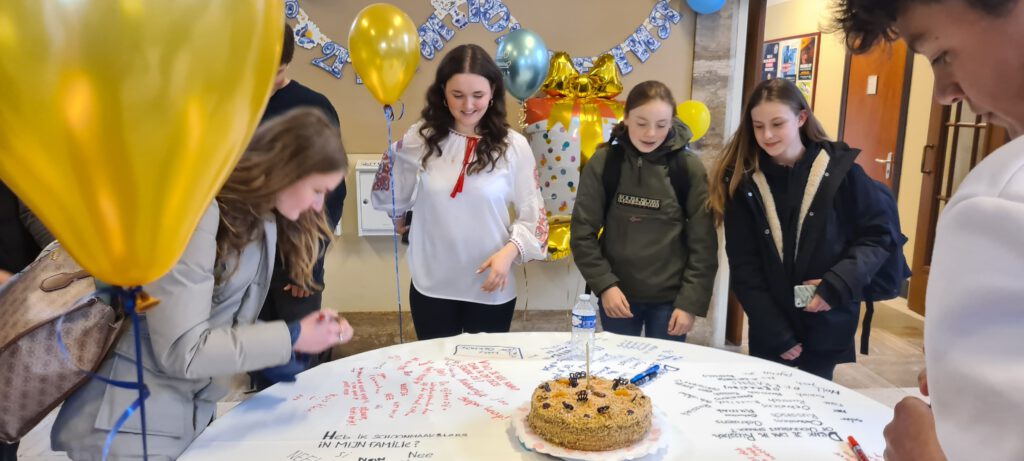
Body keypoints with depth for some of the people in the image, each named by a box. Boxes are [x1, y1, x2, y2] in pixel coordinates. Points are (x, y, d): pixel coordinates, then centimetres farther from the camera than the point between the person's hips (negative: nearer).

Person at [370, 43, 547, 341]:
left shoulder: (513, 146, -7)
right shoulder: (420, 138, -4)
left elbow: (532, 215, -4)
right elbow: (390, 193, 13)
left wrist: (510, 251, -18)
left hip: (491, 288, -1)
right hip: (431, 286, 1)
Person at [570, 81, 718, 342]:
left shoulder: (689, 168, -7)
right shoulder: (603, 163, -6)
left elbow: (703, 244, -4)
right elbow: (582, 233, -3)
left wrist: (691, 302, -9)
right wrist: (604, 284, -11)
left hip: (670, 299, -1)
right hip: (617, 295, 1)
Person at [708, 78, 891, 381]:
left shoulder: (840, 168, -6)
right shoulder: (743, 181, -4)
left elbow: (877, 236, -2)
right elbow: (743, 266, -5)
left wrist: (838, 284, -18)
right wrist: (776, 333, -10)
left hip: (826, 325, -1)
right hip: (769, 330, 1)